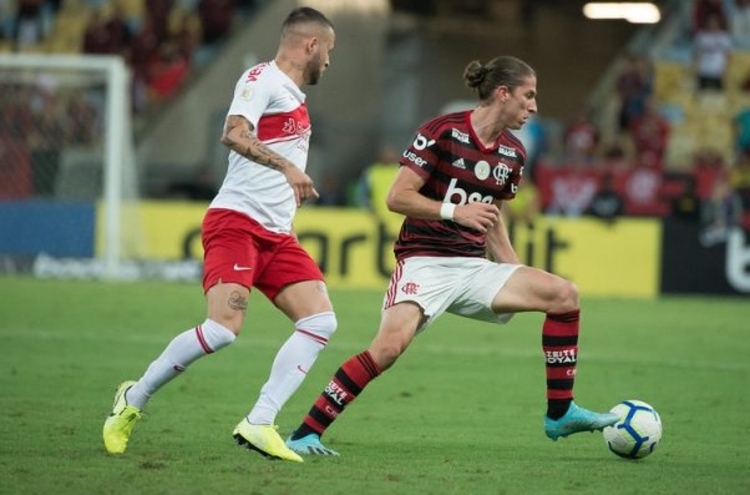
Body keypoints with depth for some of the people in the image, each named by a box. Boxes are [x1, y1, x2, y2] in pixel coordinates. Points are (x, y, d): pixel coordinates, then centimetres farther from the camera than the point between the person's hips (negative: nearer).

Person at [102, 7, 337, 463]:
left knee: (321, 321, -7)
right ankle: (133, 400, -1)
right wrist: (287, 166, -31)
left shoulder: (295, 98, 22)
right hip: (236, 221, -9)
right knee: (224, 327, -22)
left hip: (277, 236, 9)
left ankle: (258, 424, -10)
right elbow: (234, 134, -24)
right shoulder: (262, 78, -6)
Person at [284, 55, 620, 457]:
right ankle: (305, 434, -20)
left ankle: (559, 414, 2)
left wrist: (517, 275, 19)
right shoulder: (444, 132, -10)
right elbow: (397, 197, -12)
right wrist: (454, 211, -22)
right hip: (425, 262, -7)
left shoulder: (513, 153, 11)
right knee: (389, 345, -29)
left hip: (475, 268, 7)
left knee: (564, 294, -7)